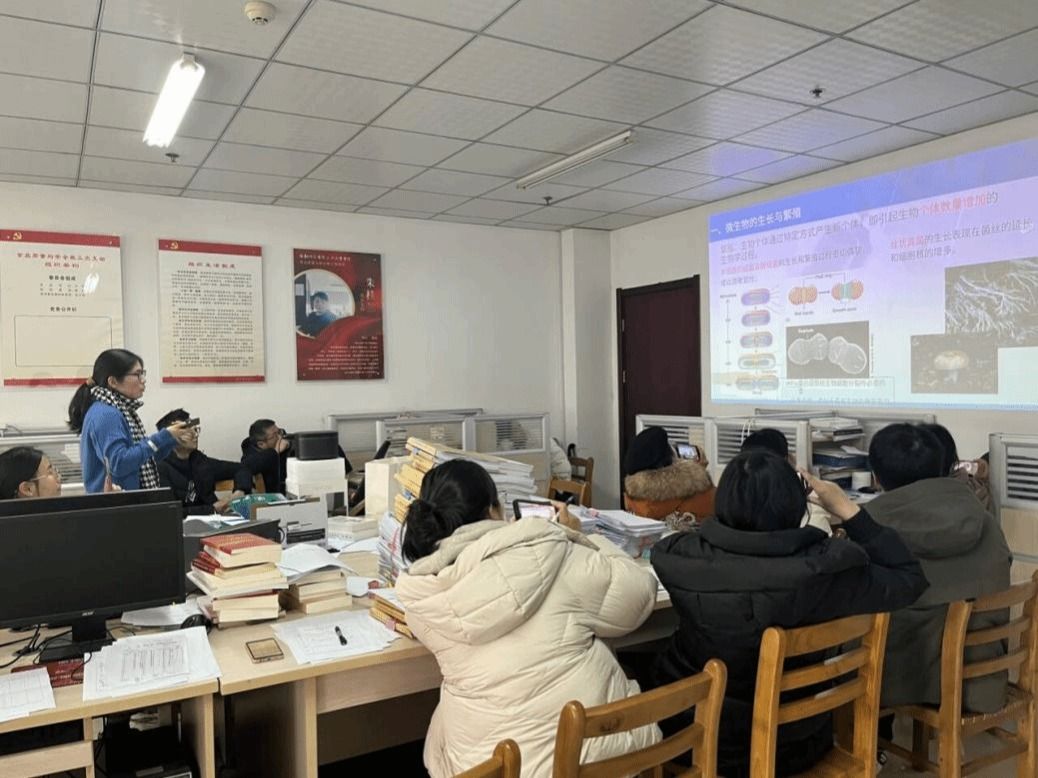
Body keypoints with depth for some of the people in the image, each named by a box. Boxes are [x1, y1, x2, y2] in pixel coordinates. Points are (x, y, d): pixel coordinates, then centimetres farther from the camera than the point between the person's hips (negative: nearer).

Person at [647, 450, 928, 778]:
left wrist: (743, 498, 6)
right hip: (788, 747, 0)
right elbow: (910, 578, -11)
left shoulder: (684, 557, -23)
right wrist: (846, 509, -8)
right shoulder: (820, 573, -29)